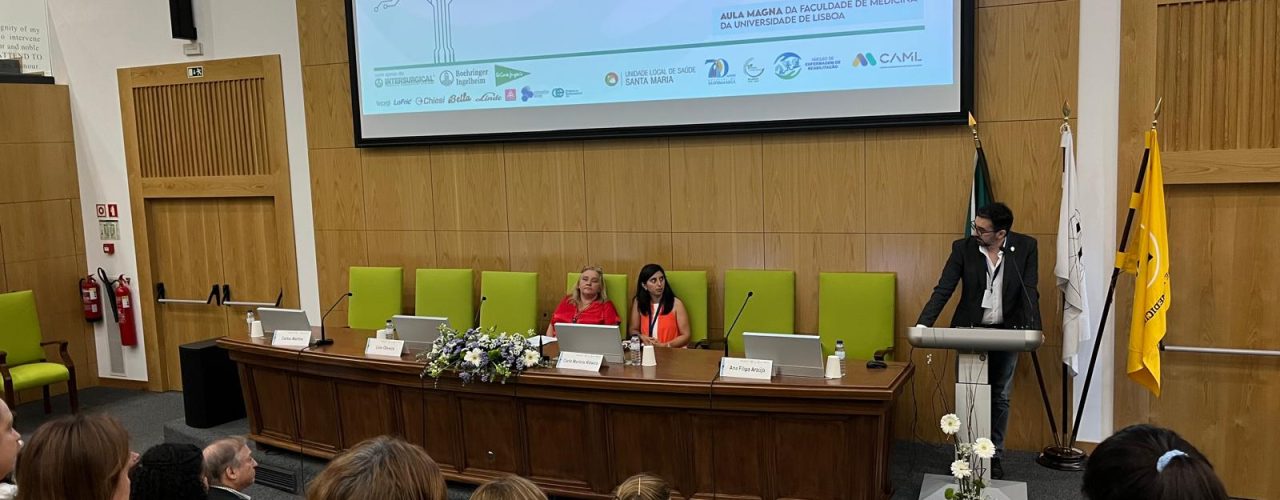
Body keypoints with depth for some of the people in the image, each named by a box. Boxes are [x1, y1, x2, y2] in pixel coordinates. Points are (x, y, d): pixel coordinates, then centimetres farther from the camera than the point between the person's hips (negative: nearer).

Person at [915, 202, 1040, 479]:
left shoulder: (1026, 246, -10)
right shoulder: (963, 247, -11)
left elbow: (1030, 292, -11)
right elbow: (942, 290, -14)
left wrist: (1034, 329, -25)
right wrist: (922, 325, -26)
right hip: (970, 331, 0)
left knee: (1000, 397, 10)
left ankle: (995, 456, 23)